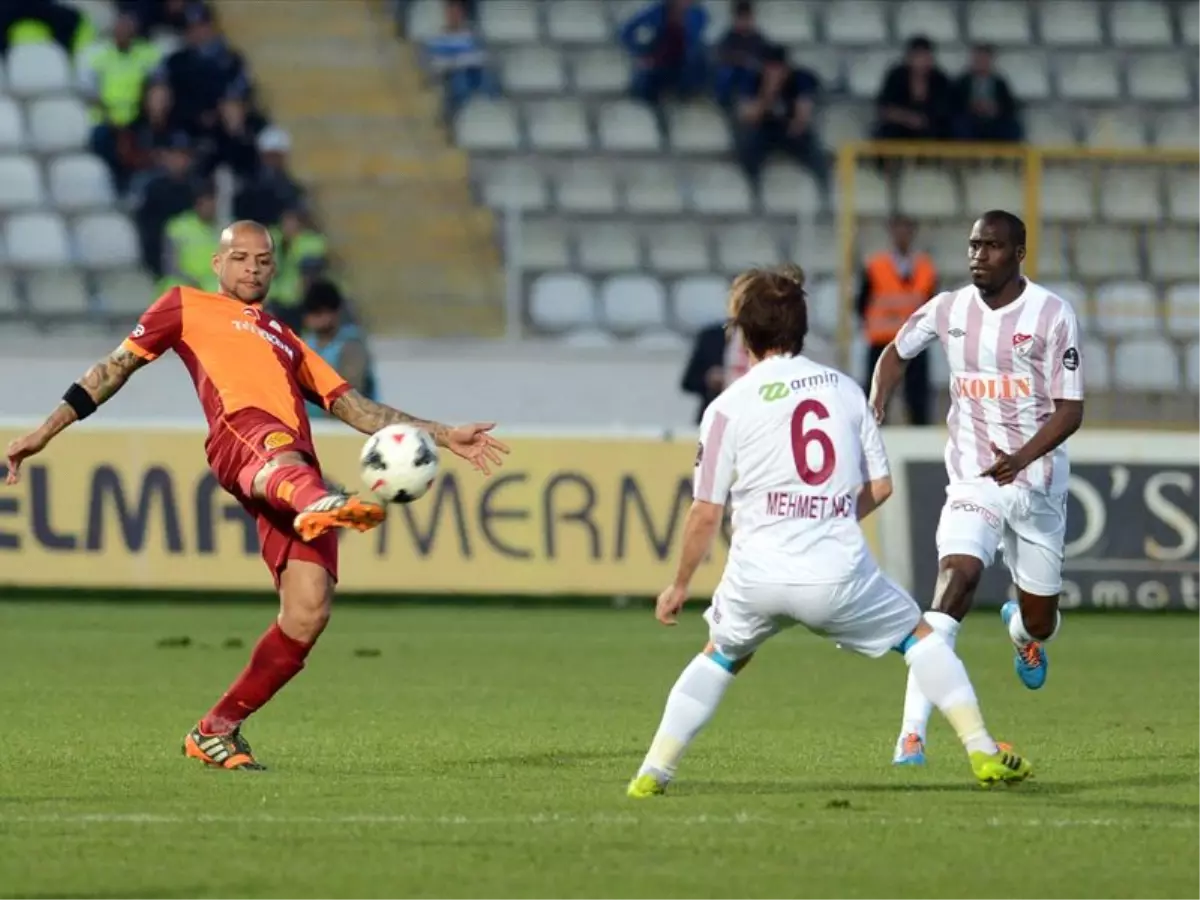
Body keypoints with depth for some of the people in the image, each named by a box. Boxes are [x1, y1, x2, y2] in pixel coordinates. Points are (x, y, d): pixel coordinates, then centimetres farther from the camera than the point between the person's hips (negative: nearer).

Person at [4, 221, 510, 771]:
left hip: (297, 467, 5)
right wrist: (47, 430, 17)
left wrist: (442, 436, 27)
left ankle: (216, 732, 2)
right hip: (241, 432, -5)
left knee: (308, 614, -13)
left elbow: (354, 409, 34)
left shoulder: (286, 341, 40)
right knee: (283, 457, -44)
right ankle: (321, 504, -84)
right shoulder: (187, 307, 28)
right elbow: (116, 368, 25)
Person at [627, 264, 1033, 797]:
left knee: (720, 657, 26)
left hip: (758, 575, 0)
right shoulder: (845, 389, 8)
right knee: (919, 634, 21)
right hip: (841, 574, 1)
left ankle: (654, 770, 18)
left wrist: (679, 586, 13)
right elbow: (879, 487, 11)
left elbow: (706, 514, 0)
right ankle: (982, 751, 10)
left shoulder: (729, 407, -1)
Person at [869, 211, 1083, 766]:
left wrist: (1023, 457, -29)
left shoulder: (1052, 316, -10)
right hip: (973, 484, 0)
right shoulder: (948, 310, 0)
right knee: (955, 580, -24)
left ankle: (1026, 635, 54)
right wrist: (875, 409, 1)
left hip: (1037, 484, 0)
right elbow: (898, 353, 20)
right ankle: (912, 734, -28)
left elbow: (1070, 410, -12)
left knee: (1038, 622, 10)